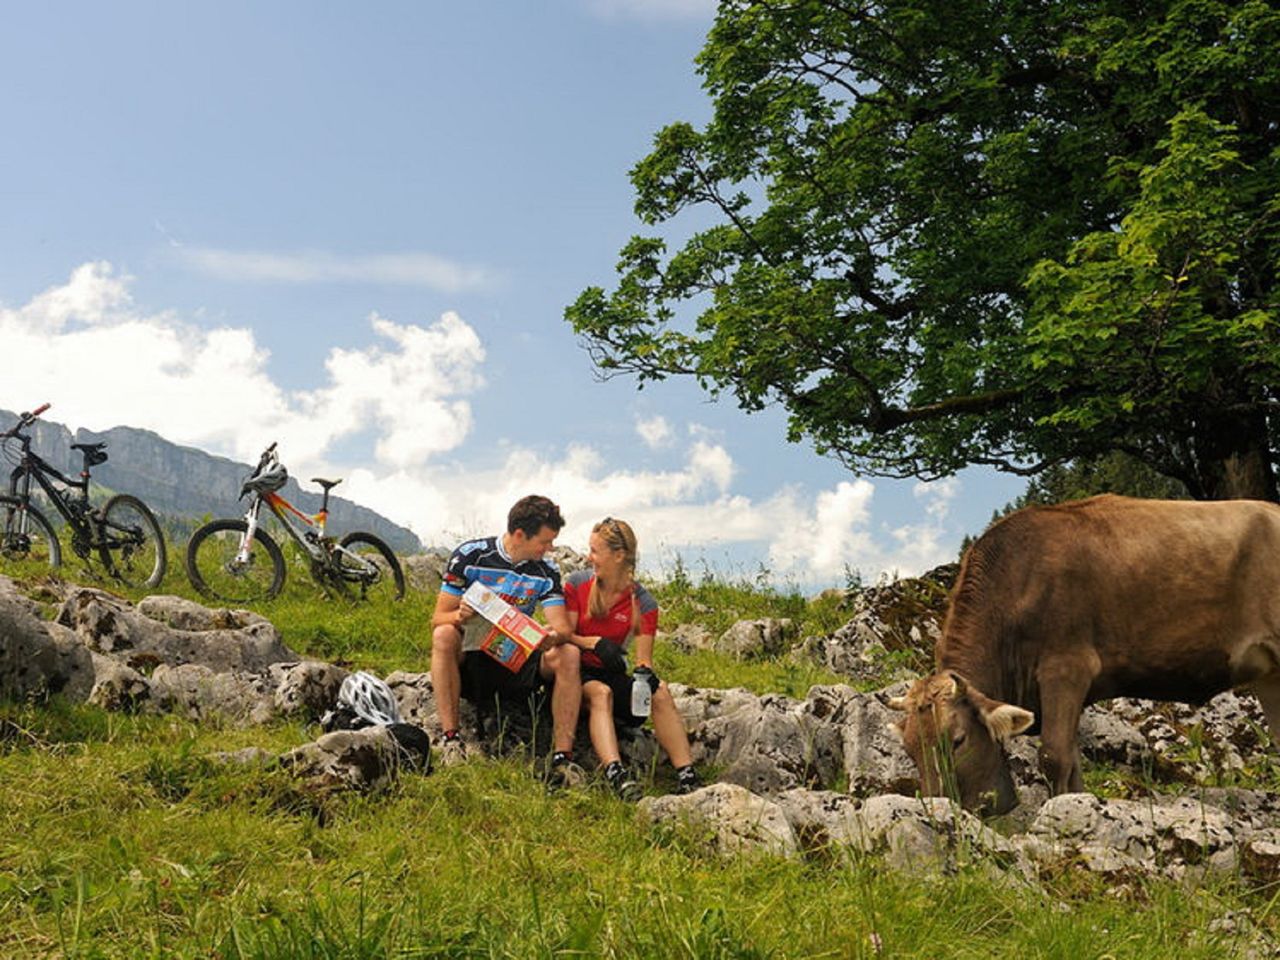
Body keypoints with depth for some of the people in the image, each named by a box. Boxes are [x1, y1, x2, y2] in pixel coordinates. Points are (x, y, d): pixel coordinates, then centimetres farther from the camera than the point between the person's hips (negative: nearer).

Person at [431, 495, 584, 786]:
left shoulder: (546, 571, 0)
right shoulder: (470, 556, -8)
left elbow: (563, 627, -9)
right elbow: (438, 620, -9)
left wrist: (554, 637, -35)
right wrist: (459, 615, -33)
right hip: (471, 660, -2)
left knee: (568, 654, -25)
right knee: (443, 636, -33)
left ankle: (562, 757, -28)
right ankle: (451, 739, -33)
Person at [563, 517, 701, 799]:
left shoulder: (643, 603, -1)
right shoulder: (576, 585, -2)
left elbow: (643, 657, -5)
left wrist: (645, 672, -29)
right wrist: (594, 643, -25)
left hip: (613, 676, 2)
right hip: (578, 673, -2)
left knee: (660, 693, -24)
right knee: (599, 692, -35)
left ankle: (686, 776, -31)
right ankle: (615, 773, -53)